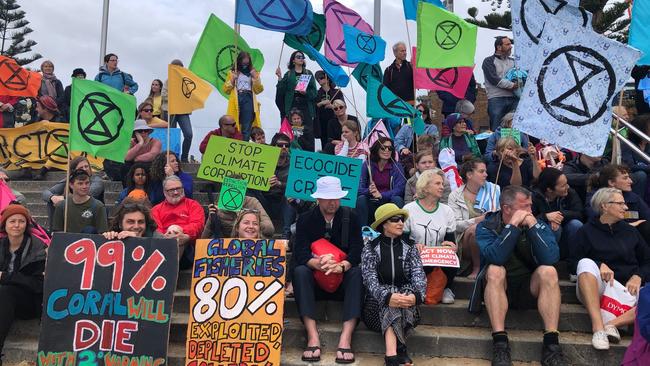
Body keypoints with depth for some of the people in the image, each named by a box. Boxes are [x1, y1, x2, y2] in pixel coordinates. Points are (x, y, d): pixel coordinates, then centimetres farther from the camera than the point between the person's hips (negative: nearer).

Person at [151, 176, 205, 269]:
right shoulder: (156, 209, 26)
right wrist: (165, 236, -15)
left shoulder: (193, 205, 22)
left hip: (187, 245, -1)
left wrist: (181, 230, -15)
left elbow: (197, 225, 6)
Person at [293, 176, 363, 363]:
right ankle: (313, 336, -38)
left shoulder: (351, 217, -1)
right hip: (315, 279, 0)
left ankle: (345, 338, -39)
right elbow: (300, 253, -13)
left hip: (343, 278, 0)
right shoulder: (305, 220, -1)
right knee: (300, 271, -30)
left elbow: (357, 251, -11)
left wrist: (341, 266, -32)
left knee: (358, 272, -31)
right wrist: (317, 263, -35)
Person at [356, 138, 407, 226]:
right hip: (371, 204, 0)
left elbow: (399, 189, -13)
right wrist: (369, 191, -32)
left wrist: (381, 195, -29)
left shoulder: (397, 167, 0)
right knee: (361, 198, -28)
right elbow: (359, 188, -8)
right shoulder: (367, 165, -1)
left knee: (397, 199, -28)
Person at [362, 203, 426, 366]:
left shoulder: (410, 246, 7)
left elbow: (419, 275, -6)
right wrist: (388, 297, -34)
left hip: (406, 302, 1)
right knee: (390, 304, -34)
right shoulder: (370, 248, 1)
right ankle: (399, 349, -38)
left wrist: (416, 295, -30)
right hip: (378, 304, -1)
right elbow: (370, 280, -13)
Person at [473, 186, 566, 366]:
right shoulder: (486, 226, -9)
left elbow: (551, 259, -21)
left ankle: (551, 344, -28)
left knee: (548, 271, -25)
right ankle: (500, 343, -34)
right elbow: (496, 258, -29)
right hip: (498, 286, -1)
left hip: (530, 288, 2)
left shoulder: (538, 225, -3)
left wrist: (532, 225, -23)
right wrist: (513, 225, -27)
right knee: (495, 270, -31)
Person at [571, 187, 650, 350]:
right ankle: (598, 326, -39)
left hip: (627, 289, 2)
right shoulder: (586, 231, 9)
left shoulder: (630, 231, 19)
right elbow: (575, 261, 0)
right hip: (596, 290, -2)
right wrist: (599, 265, -16)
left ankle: (612, 324, -34)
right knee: (587, 263, -33)